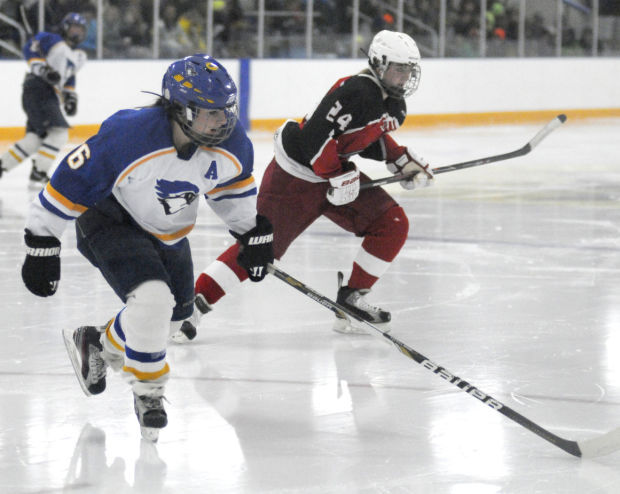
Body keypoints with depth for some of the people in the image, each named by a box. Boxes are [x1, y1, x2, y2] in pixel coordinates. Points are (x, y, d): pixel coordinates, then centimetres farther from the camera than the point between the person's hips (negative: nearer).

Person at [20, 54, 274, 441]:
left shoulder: (232, 143, -18)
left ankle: (96, 345, 41)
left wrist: (254, 234, 14)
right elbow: (68, 187, -26)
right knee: (152, 299, -27)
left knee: (174, 315, 15)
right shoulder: (127, 137, -36)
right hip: (110, 223, -7)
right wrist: (42, 247, -20)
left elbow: (233, 186, 7)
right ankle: (148, 391, -4)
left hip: (169, 232, 7)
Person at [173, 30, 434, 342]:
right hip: (296, 173, -9)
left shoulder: (394, 104, 5)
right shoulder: (356, 92, -26)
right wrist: (338, 177, -25)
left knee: (393, 225, 0)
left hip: (338, 171, 9)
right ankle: (193, 303, -6)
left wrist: (401, 159, 10)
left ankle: (351, 299, 7)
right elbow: (316, 135, -31)